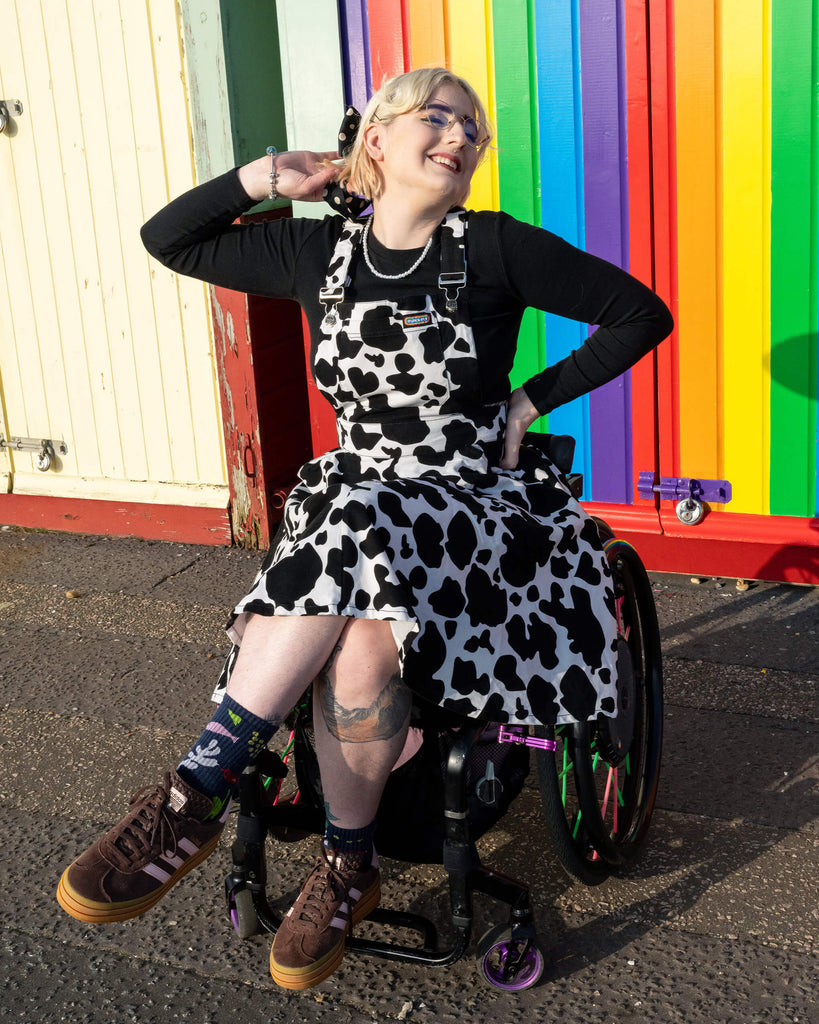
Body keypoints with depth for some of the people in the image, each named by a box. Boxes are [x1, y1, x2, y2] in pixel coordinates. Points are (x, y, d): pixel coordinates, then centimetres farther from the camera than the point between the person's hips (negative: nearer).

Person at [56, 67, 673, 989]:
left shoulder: (492, 248, -3)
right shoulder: (322, 251, 6)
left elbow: (641, 315, 1)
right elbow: (168, 239, 15)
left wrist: (532, 400, -3)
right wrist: (267, 178, 3)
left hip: (480, 512, -3)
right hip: (350, 502, 3)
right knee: (352, 646, -31)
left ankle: (194, 796, -17)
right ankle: (349, 867, -14)